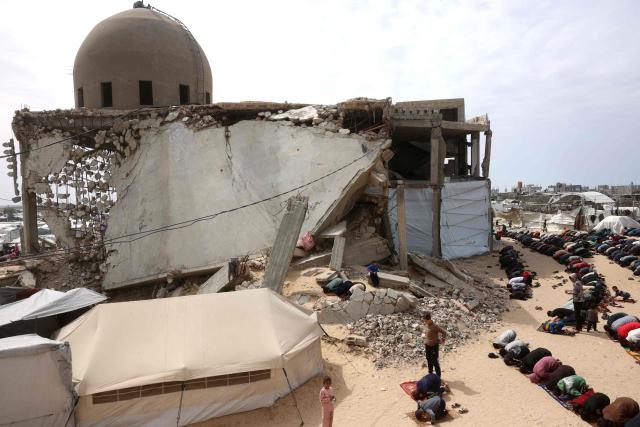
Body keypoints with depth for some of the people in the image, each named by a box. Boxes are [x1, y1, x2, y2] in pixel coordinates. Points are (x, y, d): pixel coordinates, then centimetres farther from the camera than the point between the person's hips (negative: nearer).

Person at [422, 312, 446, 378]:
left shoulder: (434, 326, -27)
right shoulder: (425, 325, -5)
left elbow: (444, 332, -22)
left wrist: (442, 340, -13)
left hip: (434, 345, -7)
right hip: (427, 345, 7)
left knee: (435, 361, 3)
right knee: (429, 360, 19)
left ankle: (438, 375, 20)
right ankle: (430, 374, 35)